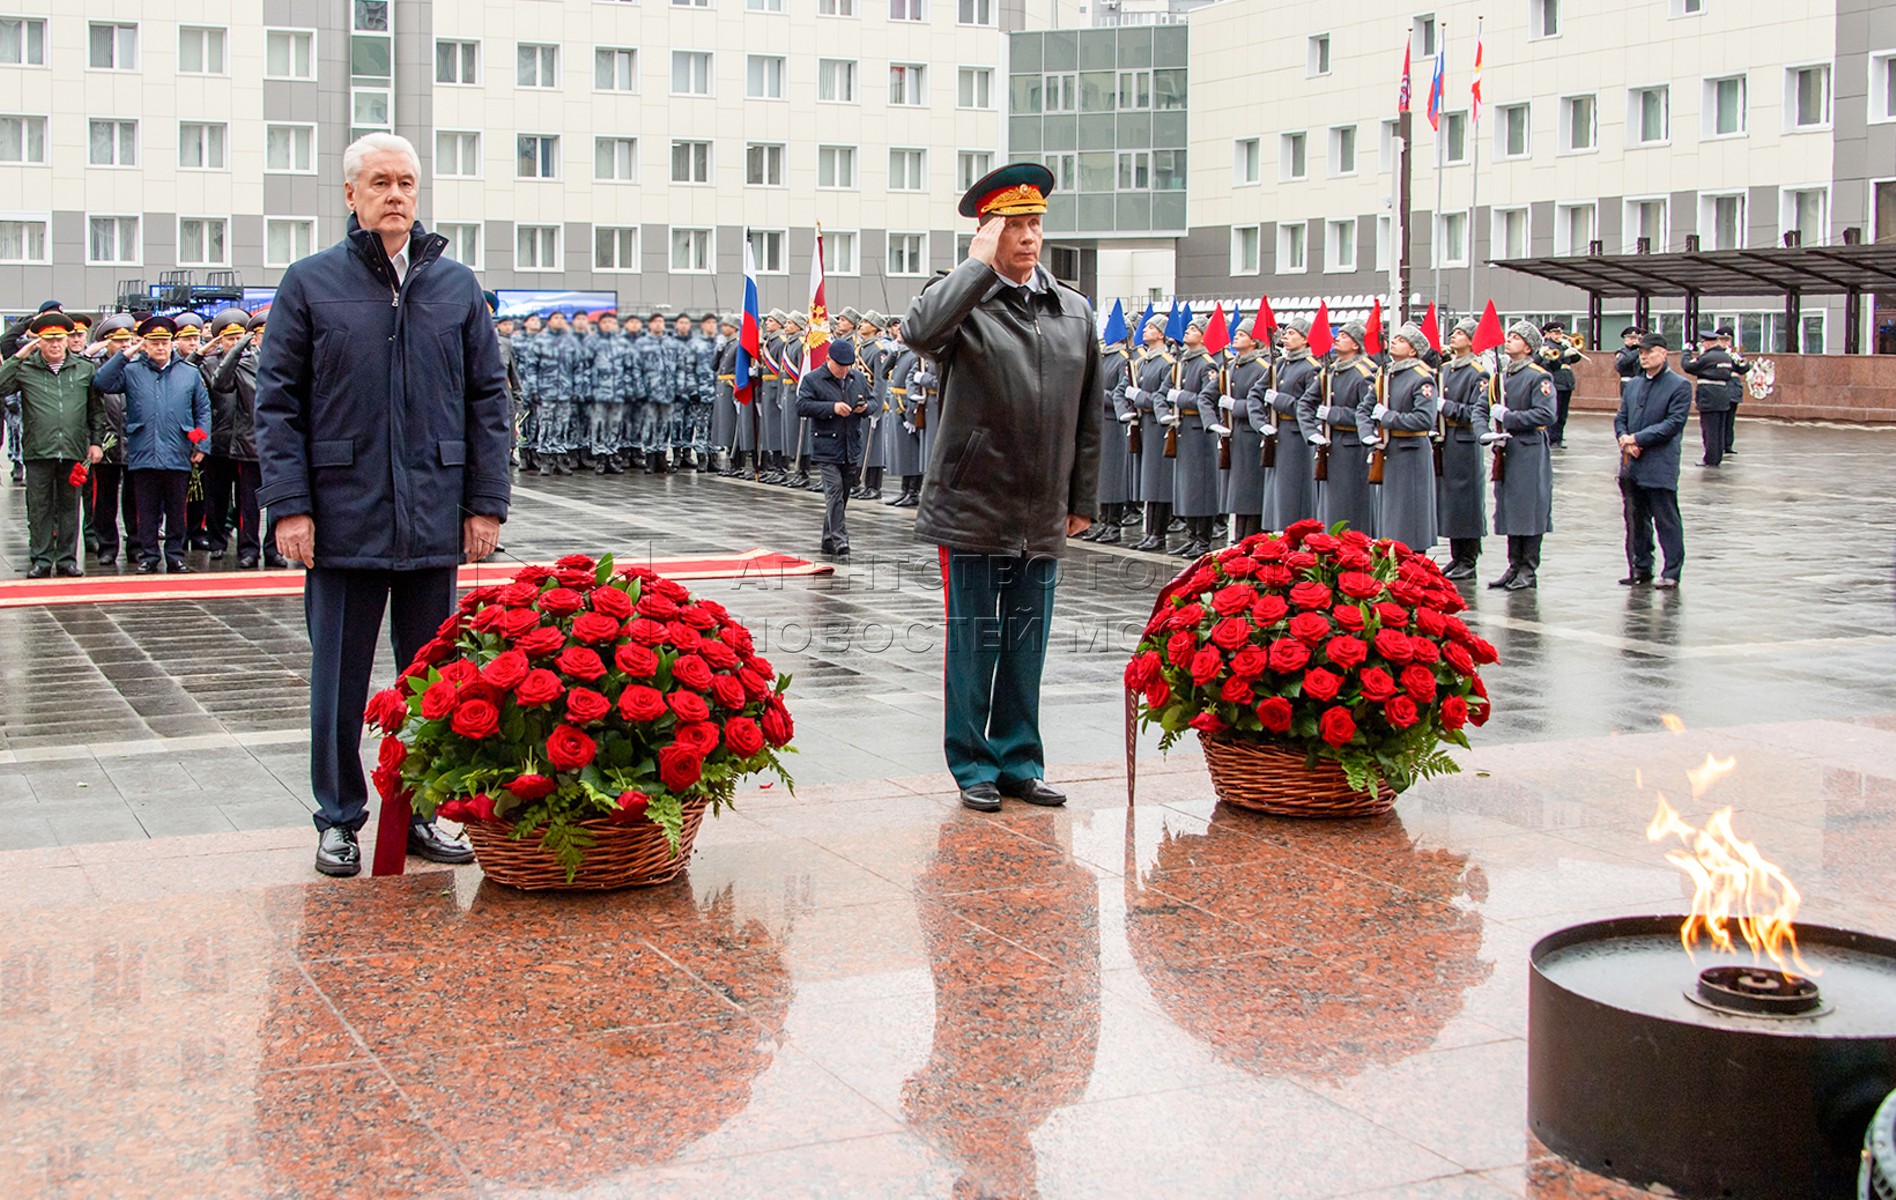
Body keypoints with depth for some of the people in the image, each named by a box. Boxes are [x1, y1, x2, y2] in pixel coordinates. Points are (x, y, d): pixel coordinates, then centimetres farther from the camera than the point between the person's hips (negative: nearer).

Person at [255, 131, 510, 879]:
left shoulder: (455, 285, 9)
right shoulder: (310, 284, 2)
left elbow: (488, 399, 9)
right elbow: (278, 402, 1)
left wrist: (487, 502, 3)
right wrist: (289, 504, -7)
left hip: (435, 521, 2)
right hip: (343, 519, -2)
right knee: (340, 679, 6)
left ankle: (418, 814, 21)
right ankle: (339, 820, 19)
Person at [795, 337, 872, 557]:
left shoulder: (858, 379, 12)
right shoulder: (812, 380, -4)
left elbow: (873, 402, 20)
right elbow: (802, 407, -14)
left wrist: (865, 407, -5)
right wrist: (832, 407, -21)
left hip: (852, 447, 6)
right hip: (826, 447, -6)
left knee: (844, 493, 10)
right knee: (834, 490, -13)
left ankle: (829, 540, 21)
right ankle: (840, 542, -16)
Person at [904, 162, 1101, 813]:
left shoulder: (1076, 311, 9)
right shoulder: (964, 298, -6)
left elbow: (1087, 415, 14)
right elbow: (920, 331, -32)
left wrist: (1083, 500, 13)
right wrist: (981, 263, -21)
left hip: (1043, 515, 4)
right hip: (974, 507, -4)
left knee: (1027, 644, 12)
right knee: (974, 642, 5)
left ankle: (1019, 761, 23)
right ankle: (973, 766, 15)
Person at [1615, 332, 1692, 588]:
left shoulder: (1679, 386, -5)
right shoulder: (1633, 384, 15)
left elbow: (1674, 423, -13)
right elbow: (1620, 418, 14)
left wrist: (1638, 439, -16)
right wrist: (1624, 438, -8)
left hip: (1660, 465, -6)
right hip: (1631, 464, 6)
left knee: (1666, 520, -1)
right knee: (1636, 520, 12)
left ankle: (1671, 572, 5)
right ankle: (1641, 568, 21)